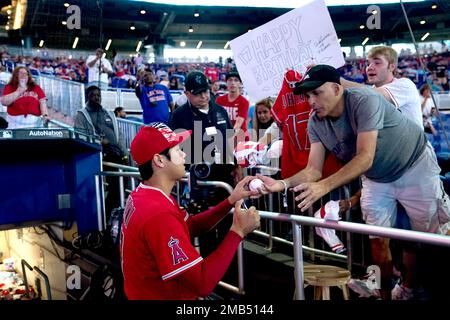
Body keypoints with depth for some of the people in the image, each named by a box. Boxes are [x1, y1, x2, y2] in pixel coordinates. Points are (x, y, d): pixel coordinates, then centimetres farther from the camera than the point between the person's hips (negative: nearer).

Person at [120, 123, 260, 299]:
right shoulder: (159, 215, -29)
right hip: (163, 296, -9)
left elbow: (191, 226, 7)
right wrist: (238, 231, -21)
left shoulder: (143, 195, 1)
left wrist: (231, 201, -2)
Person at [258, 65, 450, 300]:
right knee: (378, 239, 4)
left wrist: (324, 186, -50)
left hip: (414, 167, -5)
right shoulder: (316, 123, -14)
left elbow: (365, 158, -40)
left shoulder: (364, 101, -33)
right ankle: (385, 293, 20)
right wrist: (282, 184, -37)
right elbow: (314, 169, -18)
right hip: (376, 179, 5)